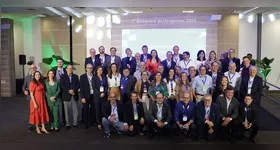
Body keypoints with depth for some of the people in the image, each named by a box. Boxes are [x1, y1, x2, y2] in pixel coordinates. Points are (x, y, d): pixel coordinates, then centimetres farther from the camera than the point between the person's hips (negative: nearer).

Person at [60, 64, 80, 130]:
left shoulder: (75, 76, 13)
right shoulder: (63, 76, 5)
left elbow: (78, 85, 3)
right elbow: (62, 85, -6)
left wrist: (73, 90, -13)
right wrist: (69, 91, -15)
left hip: (74, 96, 2)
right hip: (66, 96, -2)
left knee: (75, 111, 4)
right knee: (67, 111, 3)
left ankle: (75, 123, 15)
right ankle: (67, 124, 11)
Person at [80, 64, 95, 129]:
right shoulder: (82, 77, -2)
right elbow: (81, 88, -4)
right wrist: (82, 97, -10)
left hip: (93, 96, 2)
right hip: (86, 96, -2)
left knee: (93, 109, 8)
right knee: (85, 110, 7)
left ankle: (92, 122, 22)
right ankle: (86, 123, 18)